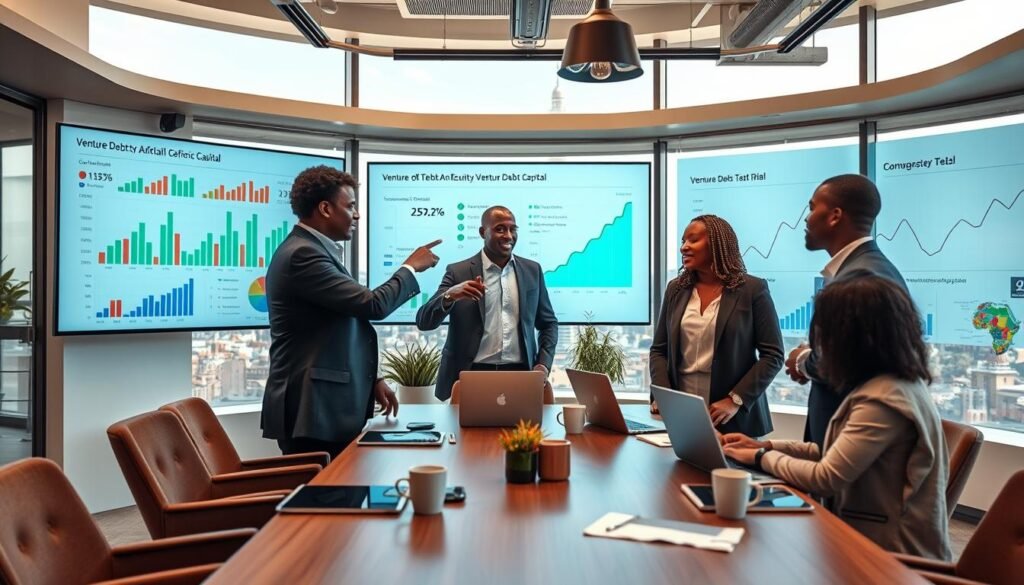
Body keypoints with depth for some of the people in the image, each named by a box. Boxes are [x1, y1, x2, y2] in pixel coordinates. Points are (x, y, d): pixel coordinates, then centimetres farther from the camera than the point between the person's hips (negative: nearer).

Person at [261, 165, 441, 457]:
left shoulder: (311, 250, 16)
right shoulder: (303, 254, -17)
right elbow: (372, 305, -21)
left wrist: (371, 380, 16)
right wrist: (410, 267, -5)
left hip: (326, 405, 10)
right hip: (312, 410, -10)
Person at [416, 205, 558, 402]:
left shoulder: (532, 270, 8)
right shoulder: (458, 272, -2)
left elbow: (548, 323, 15)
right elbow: (424, 322, -9)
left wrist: (543, 364, -1)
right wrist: (449, 295, -27)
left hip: (520, 375, 2)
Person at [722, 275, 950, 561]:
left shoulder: (883, 399, -24)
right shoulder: (898, 383, 8)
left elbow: (825, 480, -23)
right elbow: (836, 454, 13)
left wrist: (762, 457, -8)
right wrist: (767, 446, 7)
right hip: (874, 538, 8)